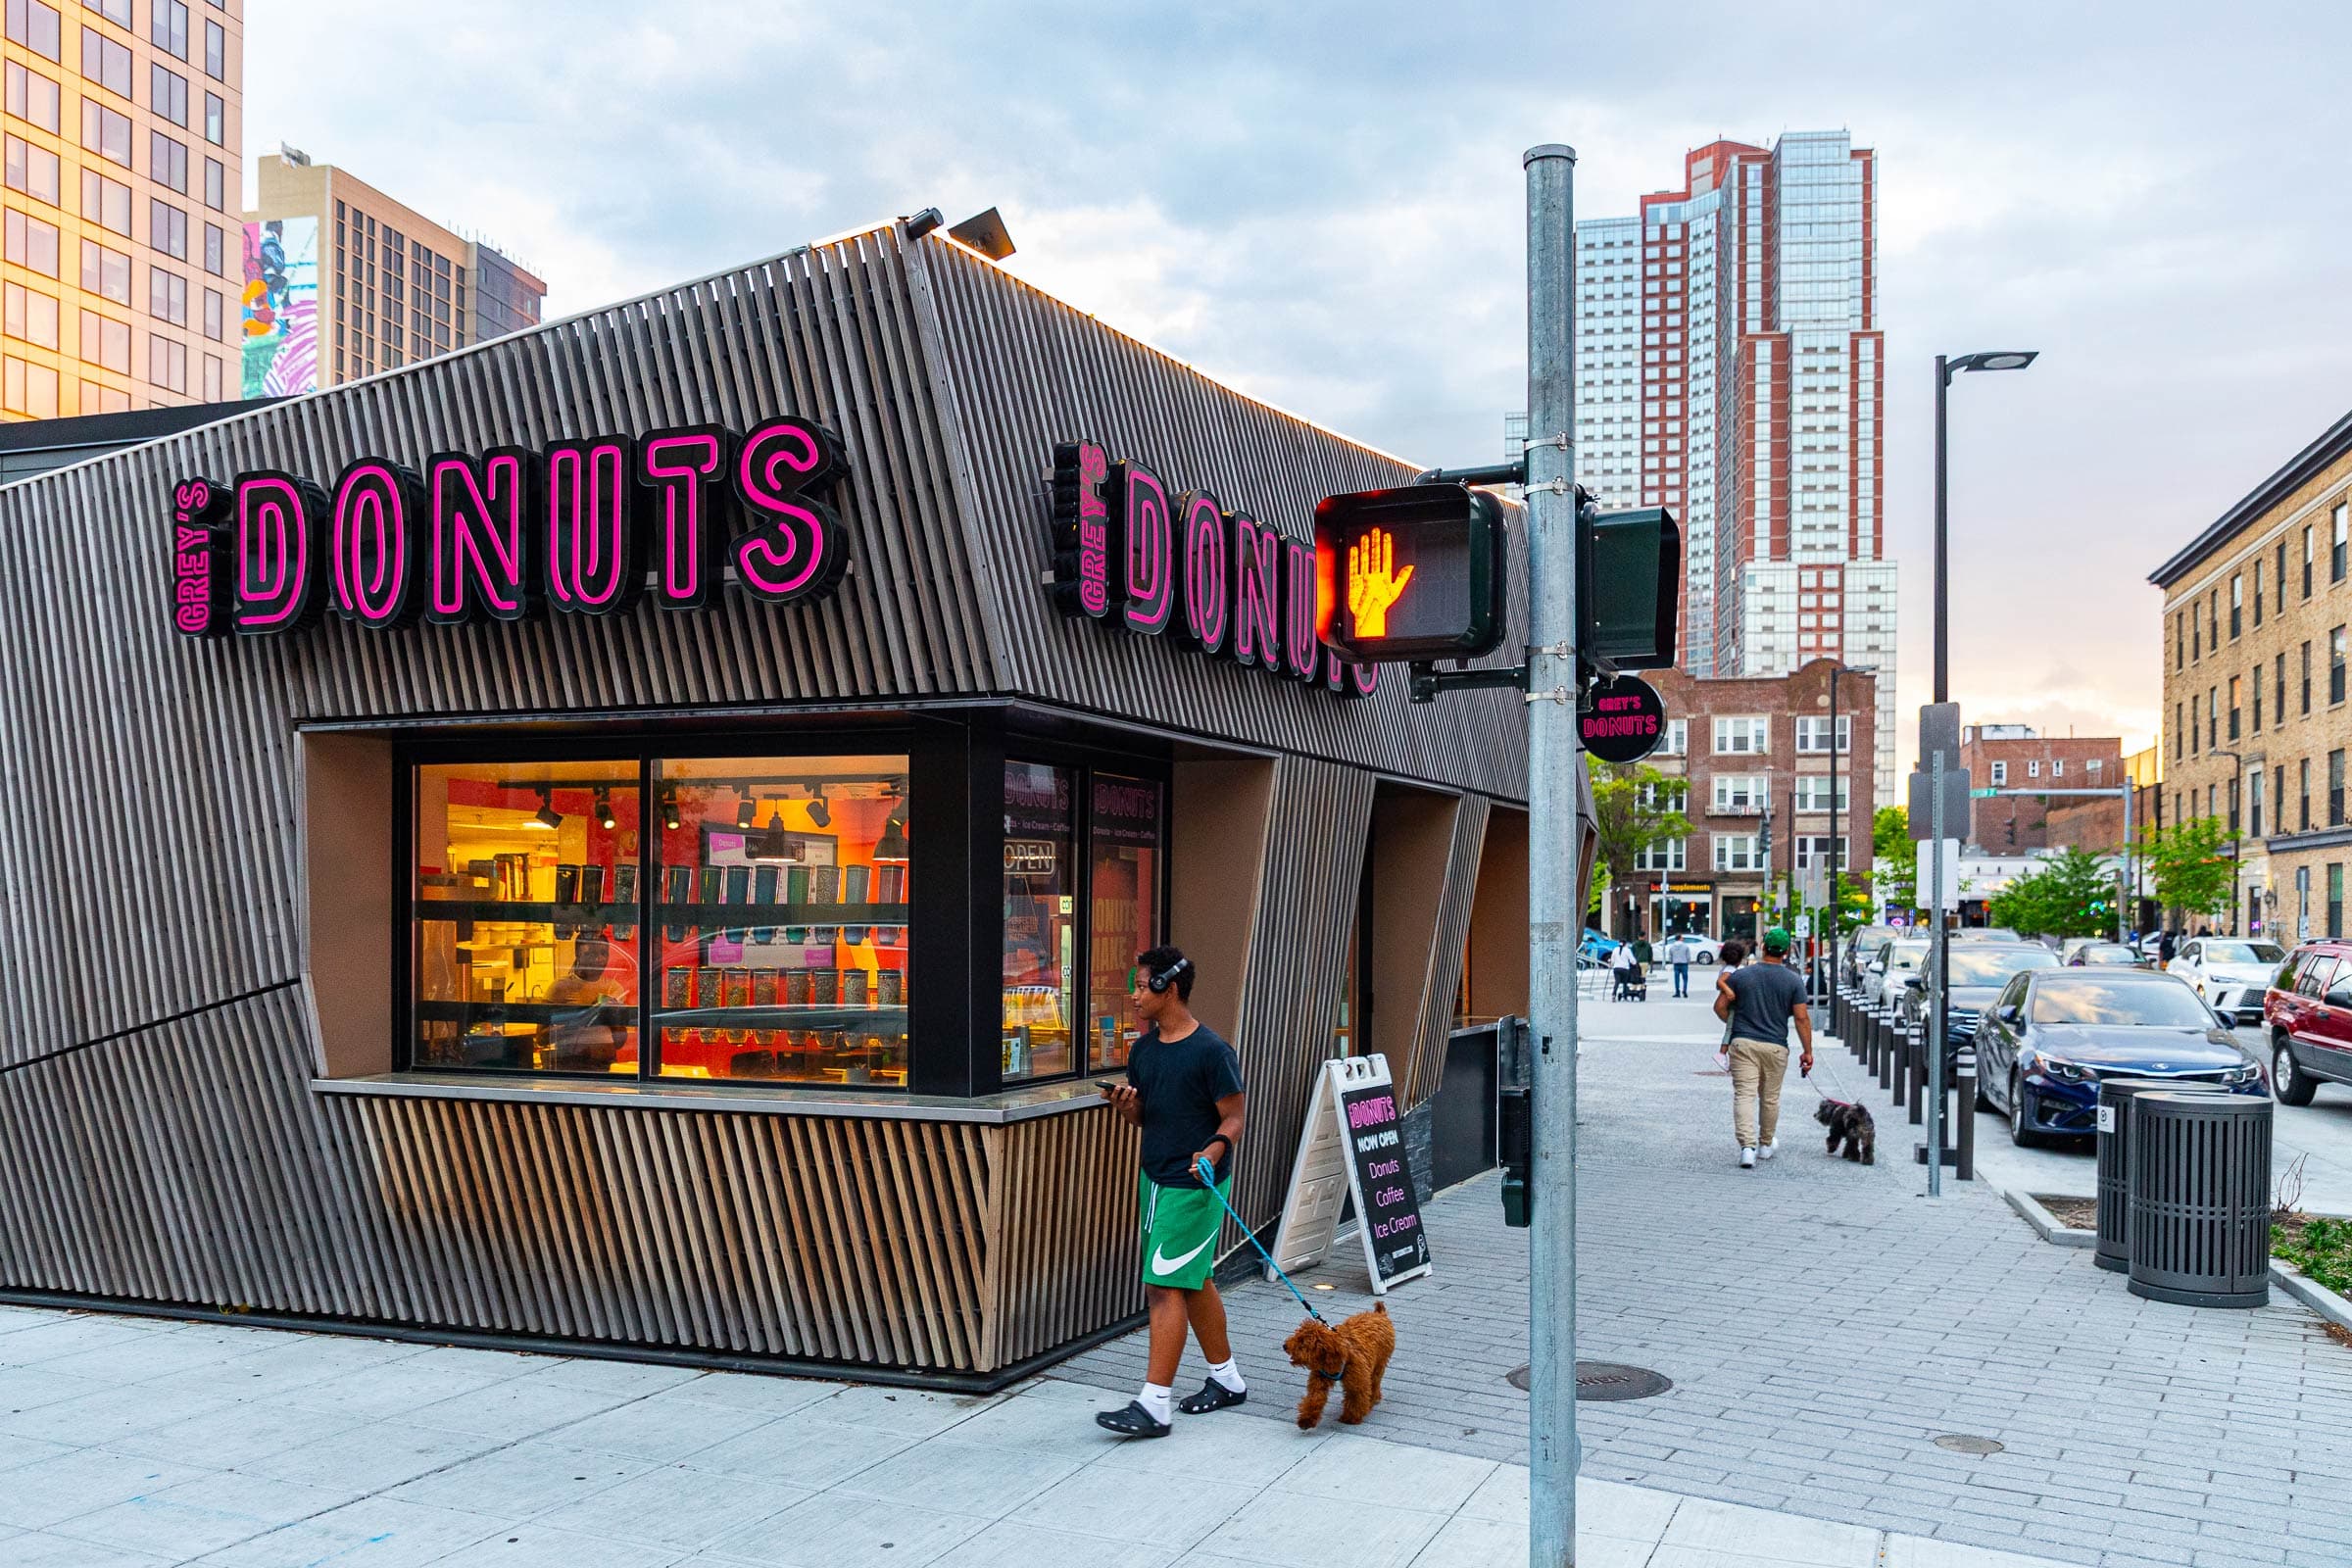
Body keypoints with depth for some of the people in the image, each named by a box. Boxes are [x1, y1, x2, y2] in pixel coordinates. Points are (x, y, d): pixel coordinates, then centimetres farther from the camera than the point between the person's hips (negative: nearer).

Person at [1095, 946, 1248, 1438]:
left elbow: (1234, 1117, -12)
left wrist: (1215, 1150, -31)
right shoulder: (1144, 1048, 8)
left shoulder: (1211, 1051, -15)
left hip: (1194, 1186, -8)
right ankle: (1227, 1379, 30)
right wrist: (1126, 1104, -7)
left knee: (1164, 1287, -10)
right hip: (1154, 1178, 8)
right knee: (1194, 1282, 17)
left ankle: (1154, 1405, -6)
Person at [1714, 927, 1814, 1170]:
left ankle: (1747, 1146, -21)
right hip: (1775, 1047, 1)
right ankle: (1766, 1144, 31)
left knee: (1744, 1095, -6)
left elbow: (1720, 1007, 4)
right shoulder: (1794, 981, -1)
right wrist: (1808, 1051, 2)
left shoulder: (1741, 976, 2)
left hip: (1743, 1043, -1)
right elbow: (1801, 1018, -5)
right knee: (1770, 1098, 16)